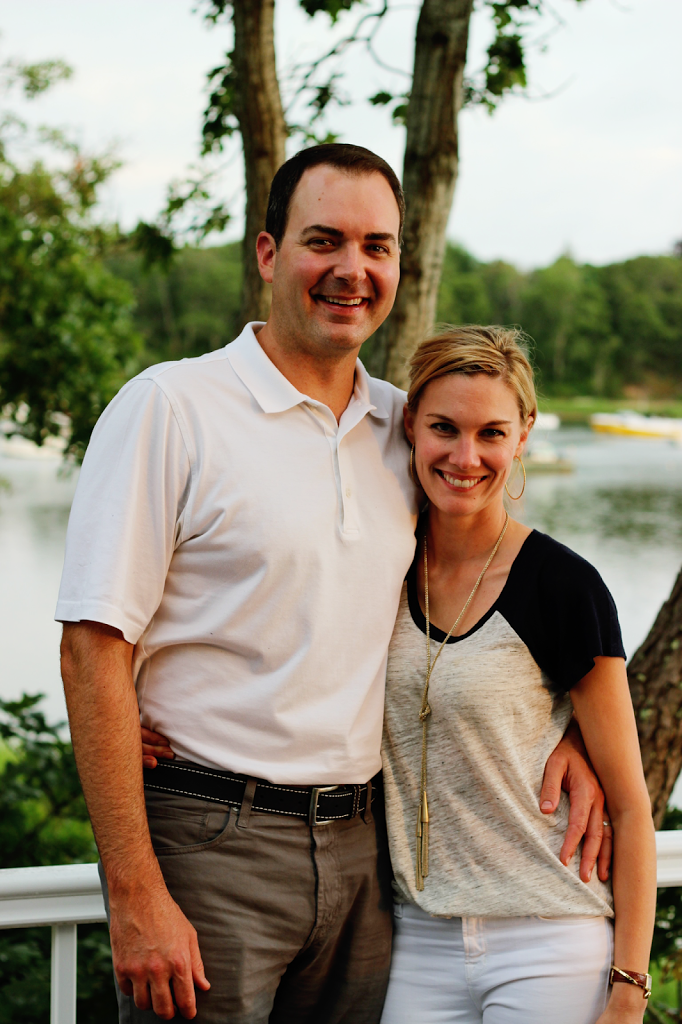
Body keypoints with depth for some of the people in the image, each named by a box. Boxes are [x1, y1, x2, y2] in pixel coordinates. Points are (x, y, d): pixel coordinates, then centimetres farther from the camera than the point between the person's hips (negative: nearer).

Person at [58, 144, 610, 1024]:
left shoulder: (405, 430, 9)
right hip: (207, 843, -5)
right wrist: (135, 894, -17)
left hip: (360, 845, 5)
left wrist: (571, 729, 5)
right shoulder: (168, 408, -8)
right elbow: (94, 649, -12)